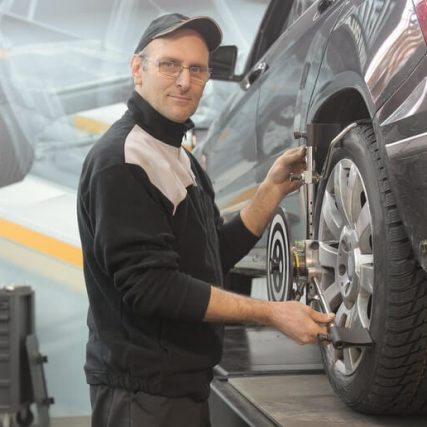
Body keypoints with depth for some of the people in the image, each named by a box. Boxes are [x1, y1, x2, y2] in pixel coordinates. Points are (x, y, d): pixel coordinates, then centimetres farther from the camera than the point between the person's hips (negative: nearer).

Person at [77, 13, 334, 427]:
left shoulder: (178, 156, 13)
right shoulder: (121, 160, -17)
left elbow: (217, 257, 14)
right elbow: (149, 286, -23)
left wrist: (274, 188, 5)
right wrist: (271, 314, -22)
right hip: (142, 393, -9)